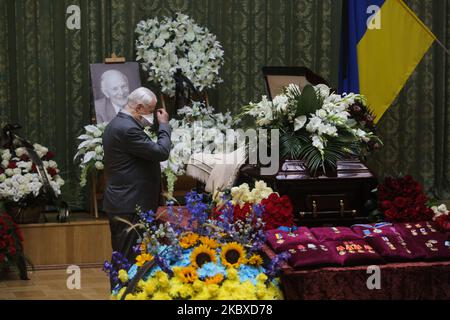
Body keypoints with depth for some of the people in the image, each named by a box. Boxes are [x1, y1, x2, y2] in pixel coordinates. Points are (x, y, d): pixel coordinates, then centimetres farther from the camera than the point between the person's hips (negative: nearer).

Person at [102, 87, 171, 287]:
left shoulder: (116, 124, 14)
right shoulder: (128, 129, -20)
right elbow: (161, 152, -17)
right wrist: (164, 125, -6)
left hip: (119, 203, 11)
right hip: (130, 206, -11)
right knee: (129, 261, -6)